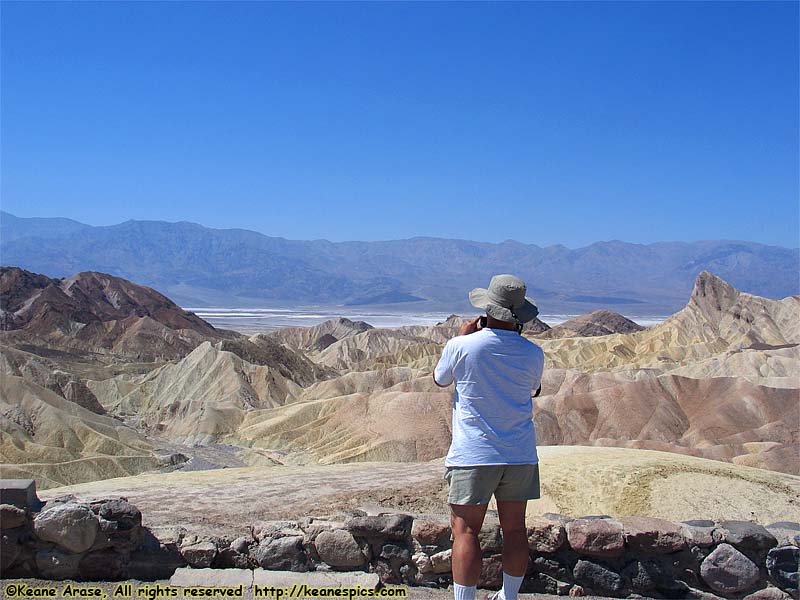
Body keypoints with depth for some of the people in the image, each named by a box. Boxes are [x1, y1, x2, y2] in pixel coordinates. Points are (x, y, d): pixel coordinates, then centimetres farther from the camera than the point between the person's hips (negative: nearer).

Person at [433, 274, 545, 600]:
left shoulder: (461, 347, -12)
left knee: (465, 530, 2)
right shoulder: (533, 353, -4)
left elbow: (439, 380, 9)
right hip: (520, 454, 3)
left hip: (473, 455, -3)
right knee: (514, 529, 12)